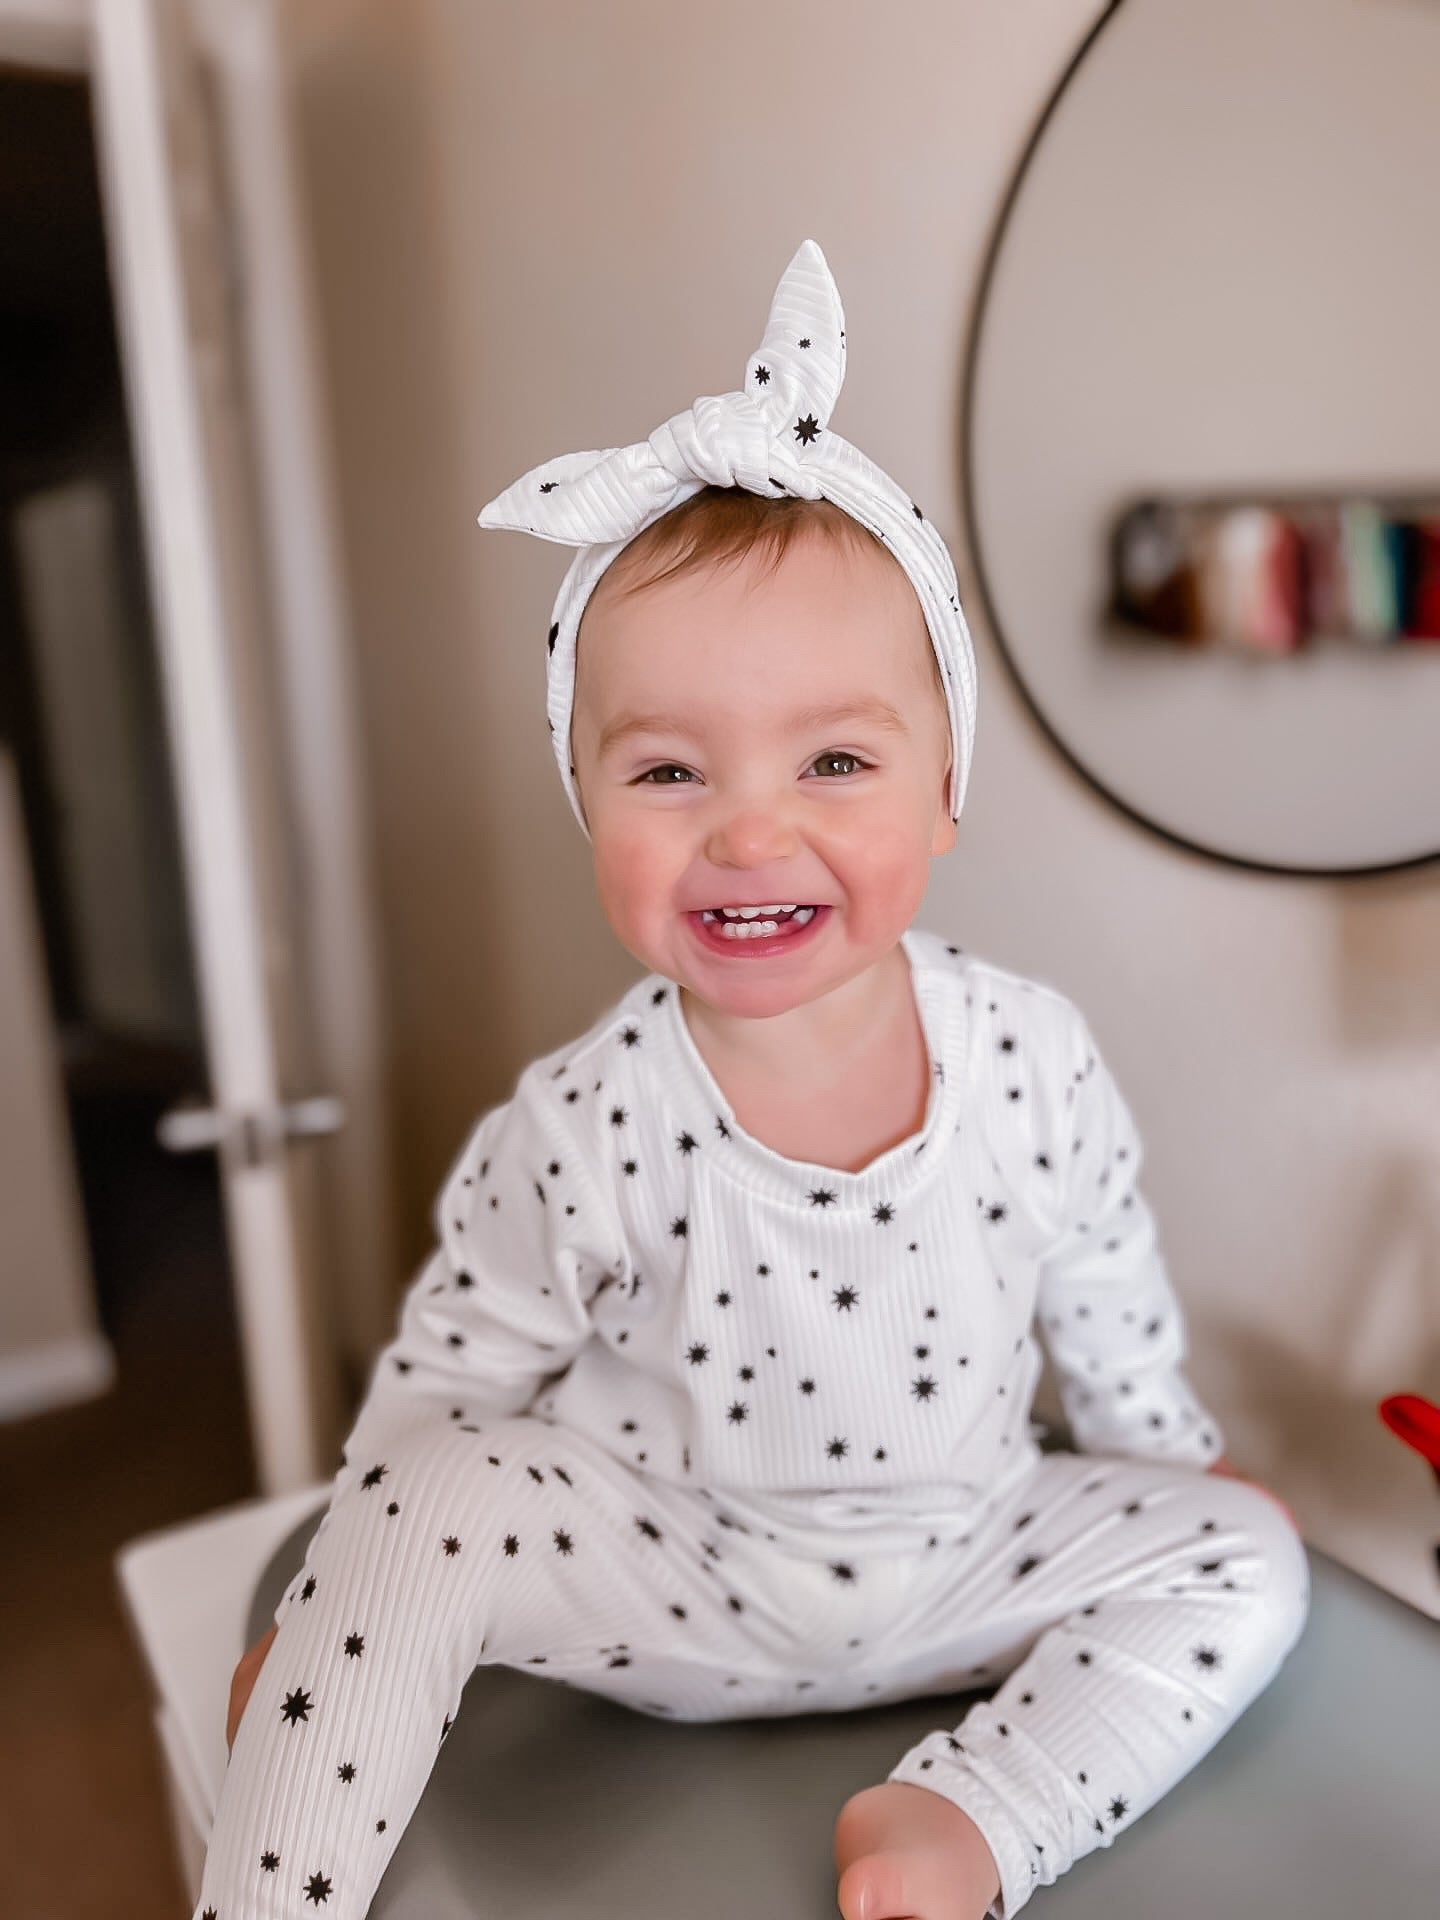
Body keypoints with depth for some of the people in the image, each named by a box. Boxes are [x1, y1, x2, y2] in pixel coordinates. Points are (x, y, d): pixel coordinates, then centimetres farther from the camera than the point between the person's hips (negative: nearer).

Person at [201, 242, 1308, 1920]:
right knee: (425, 1510, -25)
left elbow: (1109, 1308, 0)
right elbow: (447, 1379, -8)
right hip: (670, 1581, -2)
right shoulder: (577, 1137, -23)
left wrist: (1175, 1466, 14)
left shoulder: (1035, 1063, -17)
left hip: (956, 1575, 3)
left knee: (1243, 1565, -8)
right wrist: (327, 1626, -4)